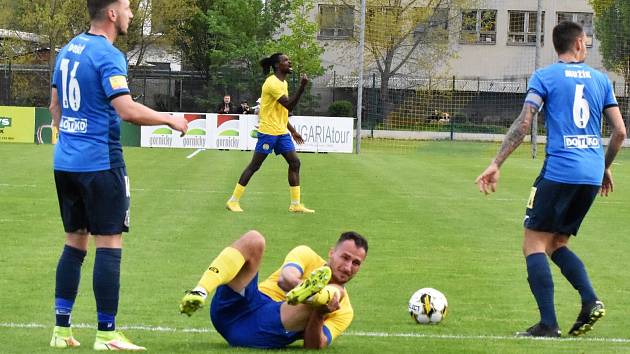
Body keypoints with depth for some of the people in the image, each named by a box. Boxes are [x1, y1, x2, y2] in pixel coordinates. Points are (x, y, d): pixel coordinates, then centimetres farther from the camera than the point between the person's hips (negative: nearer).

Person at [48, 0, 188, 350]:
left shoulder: (69, 49, 12)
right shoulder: (108, 56, -15)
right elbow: (128, 110, -23)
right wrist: (170, 120, -11)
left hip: (66, 162, 8)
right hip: (100, 163, -8)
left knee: (75, 241, 14)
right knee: (109, 244, -2)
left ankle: (62, 329, 13)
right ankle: (107, 334, -2)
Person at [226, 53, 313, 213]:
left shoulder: (283, 83, 16)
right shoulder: (273, 83, -15)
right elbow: (289, 105, -24)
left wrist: (293, 131, 22)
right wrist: (302, 87, -29)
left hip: (282, 132, 9)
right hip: (268, 131, -9)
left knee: (294, 162, 0)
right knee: (255, 165, -4)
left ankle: (295, 204, 2)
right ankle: (233, 201, 3)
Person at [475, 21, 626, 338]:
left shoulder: (544, 77, 1)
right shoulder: (600, 79, 13)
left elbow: (522, 124, -8)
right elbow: (620, 131, 12)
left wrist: (496, 164, -7)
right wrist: (605, 168, 26)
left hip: (559, 171, -5)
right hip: (592, 174, 5)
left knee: (534, 244, 0)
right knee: (557, 243, 18)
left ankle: (548, 324, -12)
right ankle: (590, 301, -3)